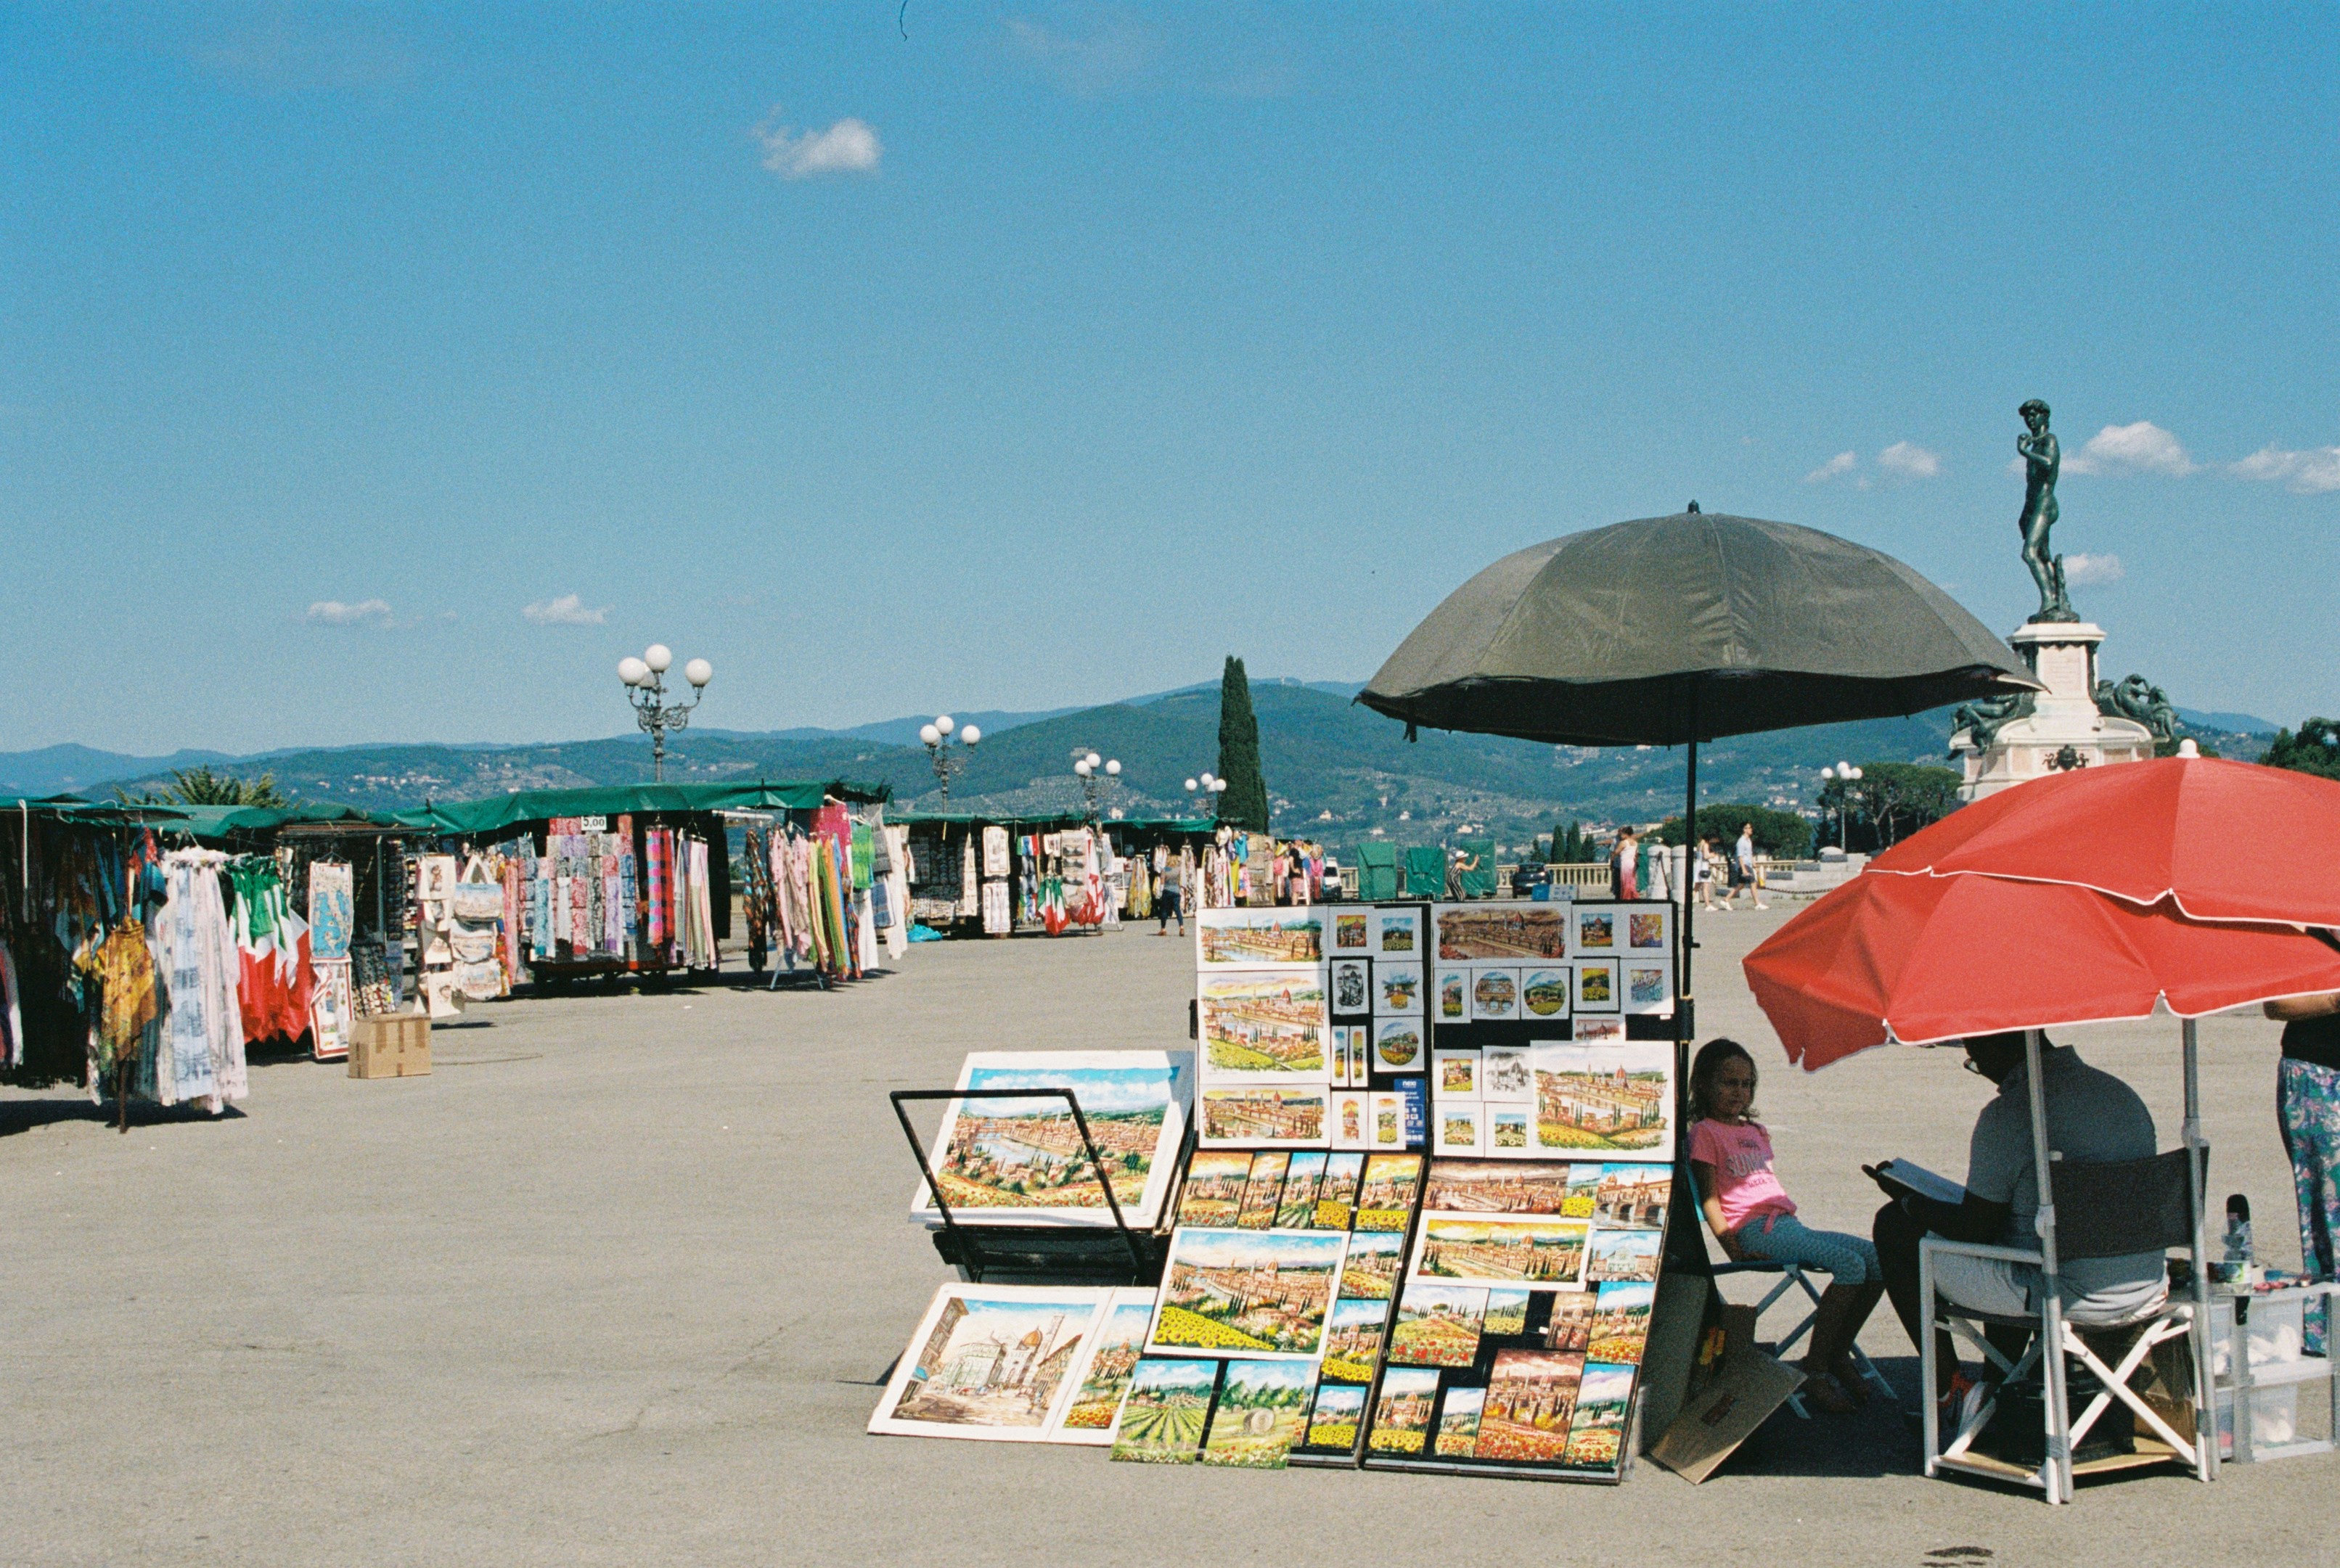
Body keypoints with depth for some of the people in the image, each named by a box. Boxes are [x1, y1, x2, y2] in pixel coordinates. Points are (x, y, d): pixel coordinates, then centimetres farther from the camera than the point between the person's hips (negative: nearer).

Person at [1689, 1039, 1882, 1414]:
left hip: (1788, 1224, 8)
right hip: (1754, 1230, -8)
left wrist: (1793, 1226, 10)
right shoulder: (1705, 1132, 3)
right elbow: (1710, 1197, -5)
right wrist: (1732, 1249, -16)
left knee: (1878, 1259, -7)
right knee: (1850, 1265, -25)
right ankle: (1815, 1369, -20)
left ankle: (1837, 1355, 2)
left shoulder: (1756, 1132, 29)